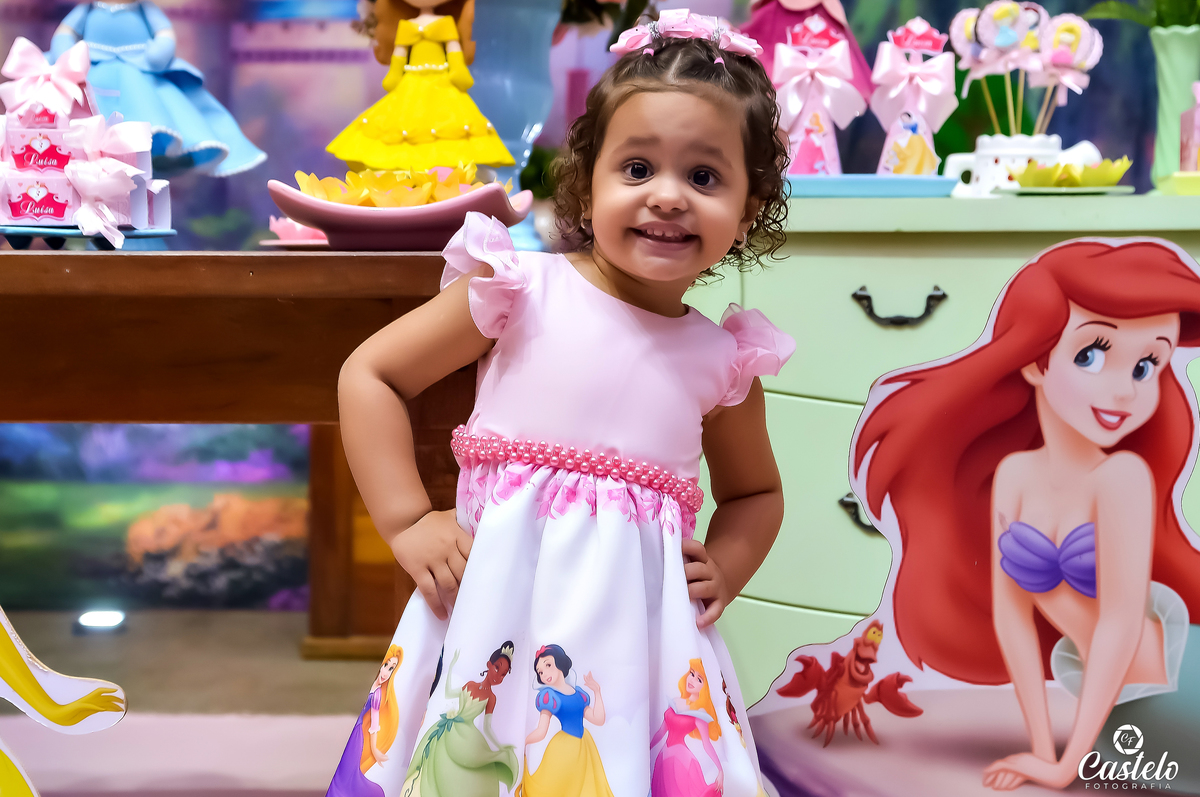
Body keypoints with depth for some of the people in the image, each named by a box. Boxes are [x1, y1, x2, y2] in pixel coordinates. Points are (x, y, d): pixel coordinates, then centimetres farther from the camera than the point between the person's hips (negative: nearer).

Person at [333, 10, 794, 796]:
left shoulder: (724, 361, 5)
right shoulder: (522, 292, -4)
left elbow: (756, 491, 24)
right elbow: (369, 376, 1)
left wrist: (723, 569, 4)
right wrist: (408, 523, -6)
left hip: (635, 624, 3)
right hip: (500, 597, -2)